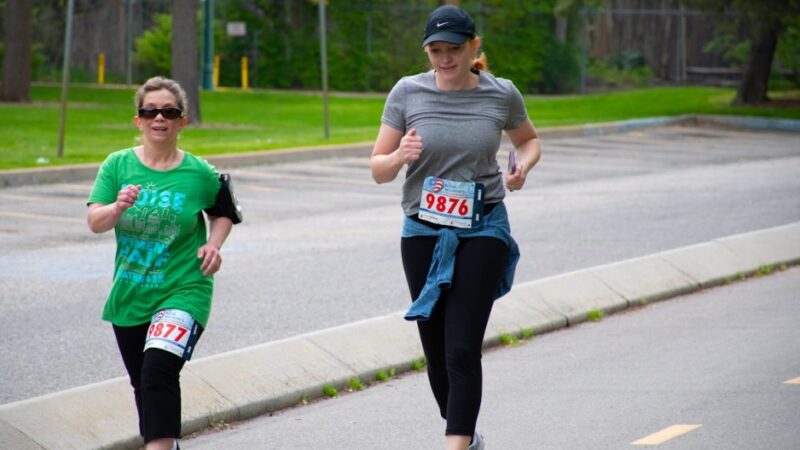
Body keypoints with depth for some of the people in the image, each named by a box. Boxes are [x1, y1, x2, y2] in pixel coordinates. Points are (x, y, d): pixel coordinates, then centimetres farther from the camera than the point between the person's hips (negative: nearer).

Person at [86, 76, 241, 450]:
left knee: (158, 373, -24)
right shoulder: (118, 165, -1)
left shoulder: (200, 174, -5)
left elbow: (222, 213, 14)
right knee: (143, 384, 17)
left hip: (183, 292, -4)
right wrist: (117, 208, -29)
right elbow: (94, 222, -9)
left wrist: (213, 244, -4)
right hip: (129, 294, 4)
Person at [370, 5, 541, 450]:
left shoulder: (501, 94, -4)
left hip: (483, 232, -2)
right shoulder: (407, 93, -4)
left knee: (463, 349, -12)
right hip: (423, 233, 2)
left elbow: (530, 139, 17)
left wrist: (523, 166, -6)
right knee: (436, 350, 9)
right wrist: (400, 156, -24)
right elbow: (379, 170, -1)